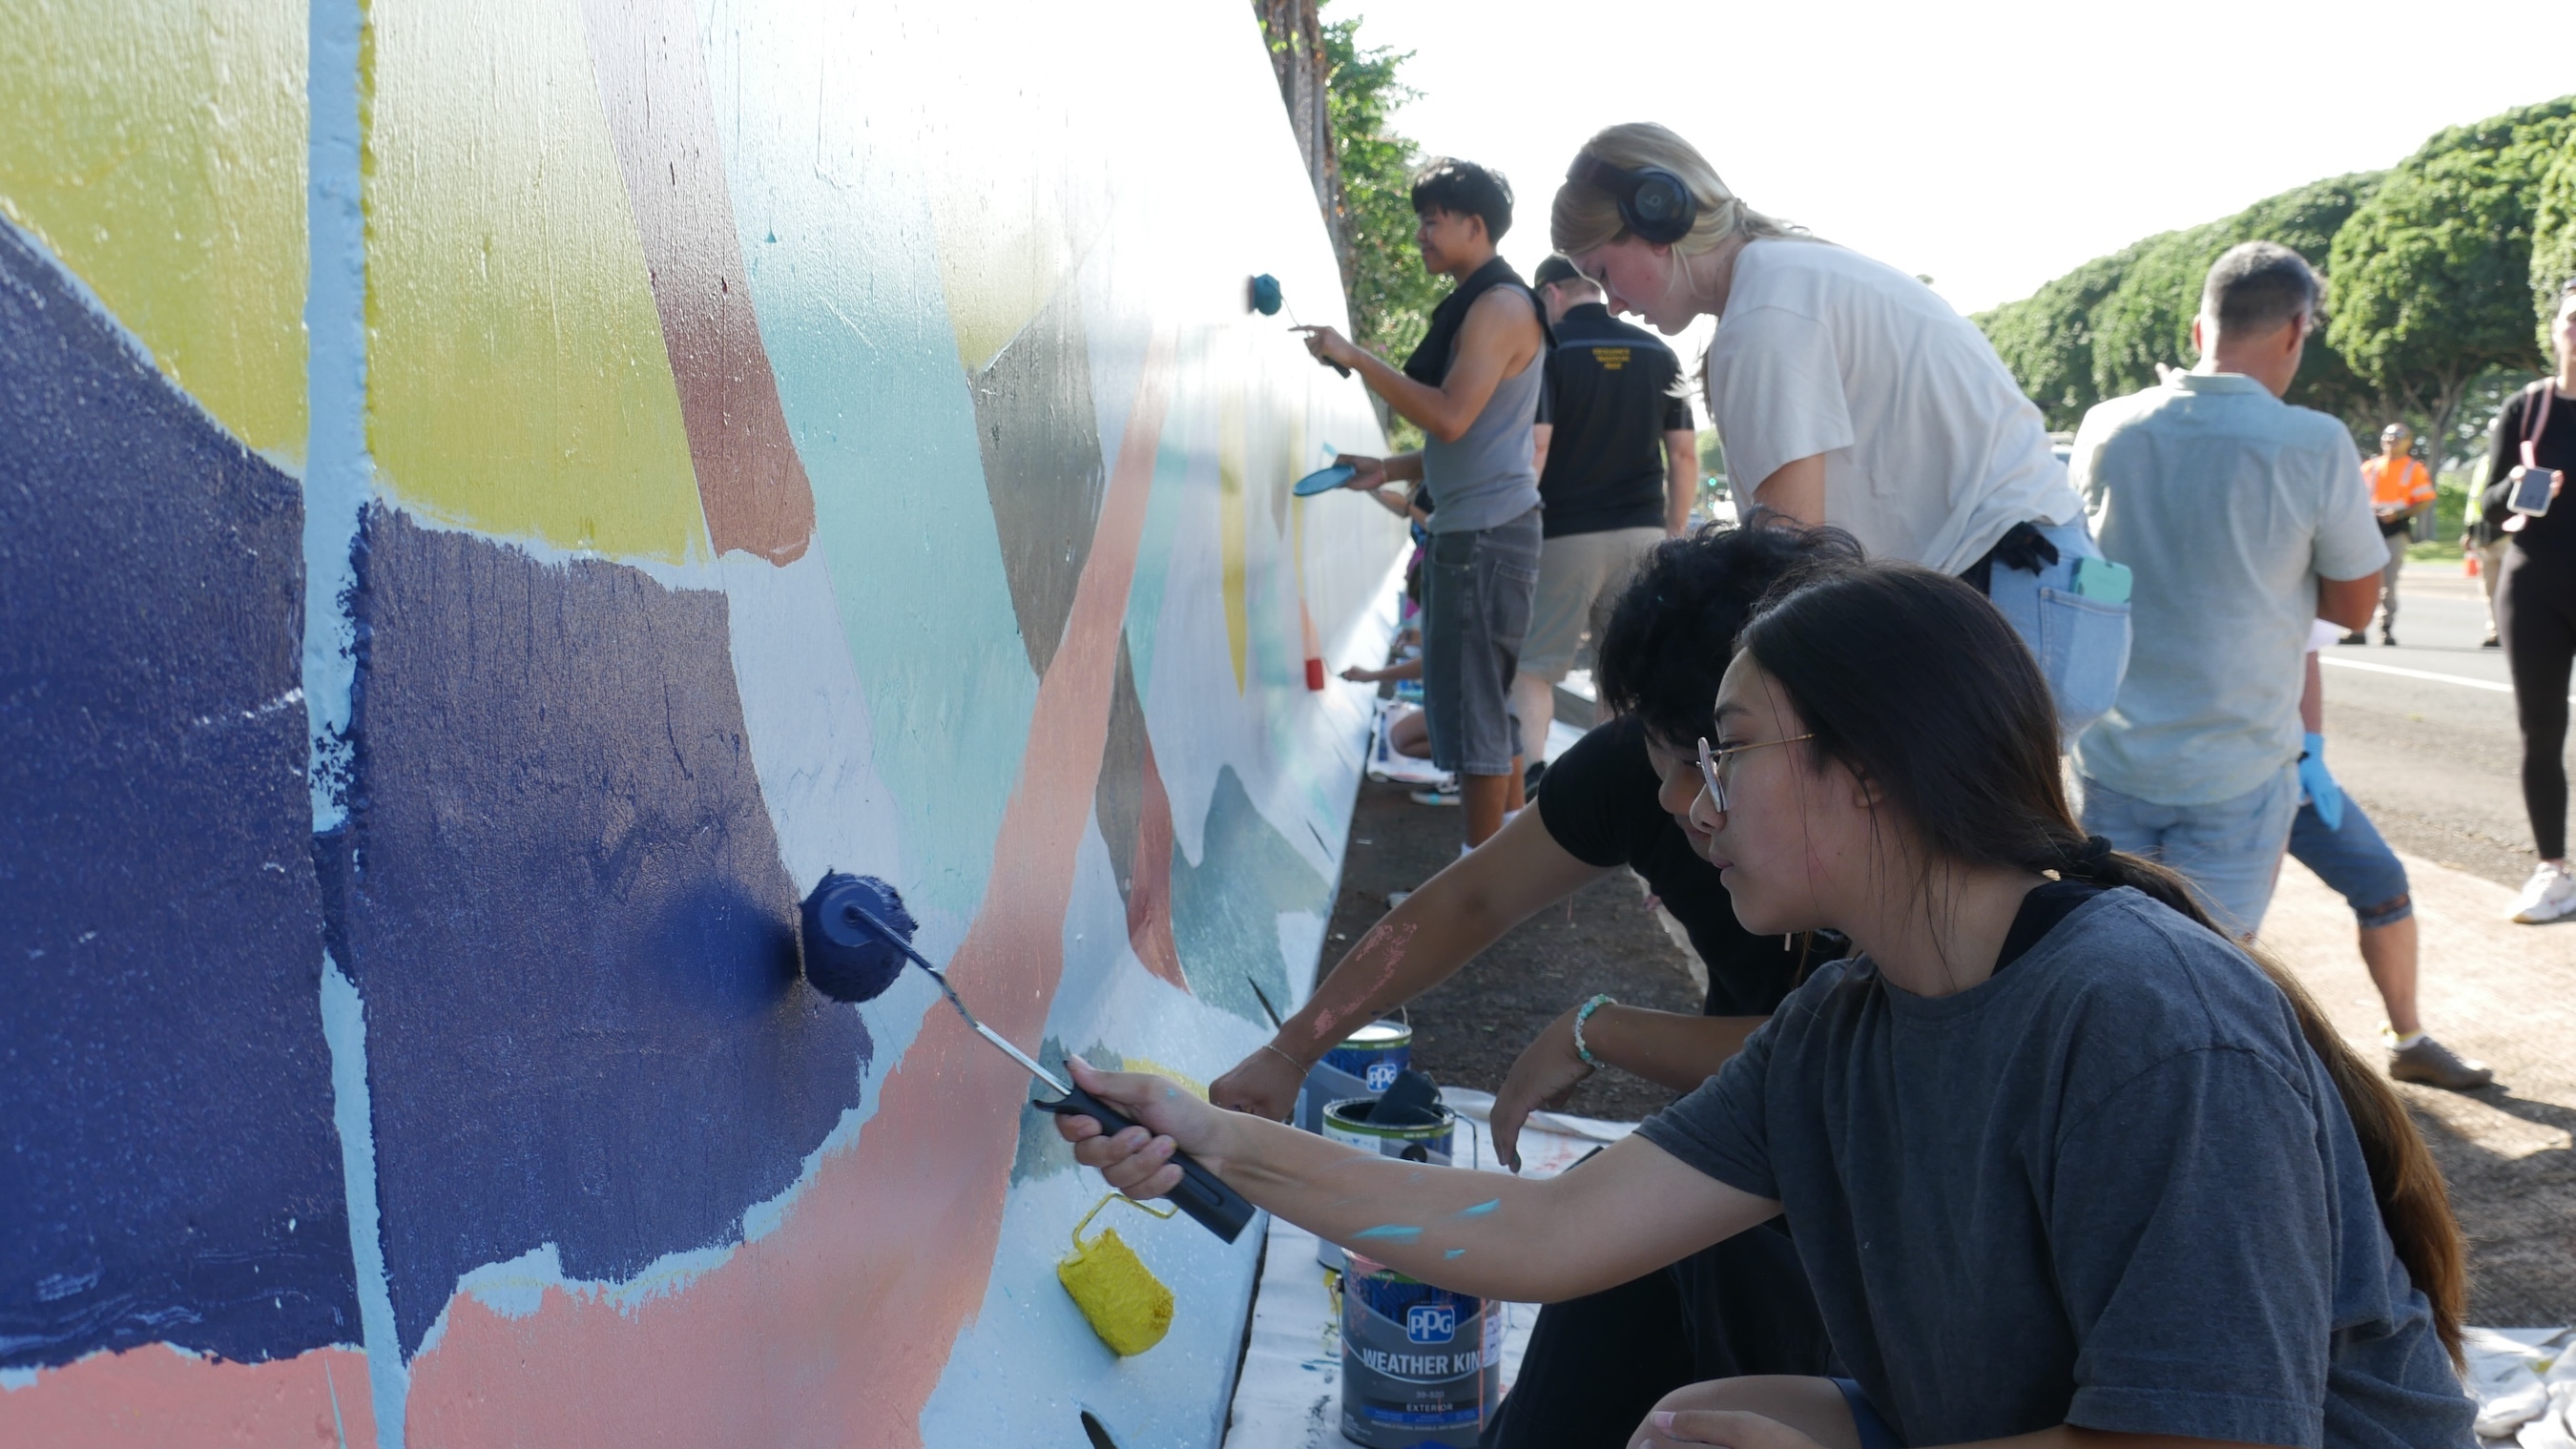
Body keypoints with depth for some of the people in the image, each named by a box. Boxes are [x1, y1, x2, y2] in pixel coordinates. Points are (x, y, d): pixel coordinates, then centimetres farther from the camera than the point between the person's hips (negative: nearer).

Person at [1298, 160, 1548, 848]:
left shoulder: (1499, 306, -12)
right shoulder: (1479, 305, 20)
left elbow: (1452, 417, -24)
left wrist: (1356, 358, -20)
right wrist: (1391, 469, 15)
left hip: (1485, 532, -11)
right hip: (1473, 528, 11)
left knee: (1472, 708, -8)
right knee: (1490, 704, 16)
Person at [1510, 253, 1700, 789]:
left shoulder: (1548, 350, -6)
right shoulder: (1658, 353, 9)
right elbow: (1684, 453, 8)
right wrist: (1674, 534, 15)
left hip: (1565, 534, -4)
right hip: (1642, 533, 4)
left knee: (1532, 664, 1)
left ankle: (1528, 776, -10)